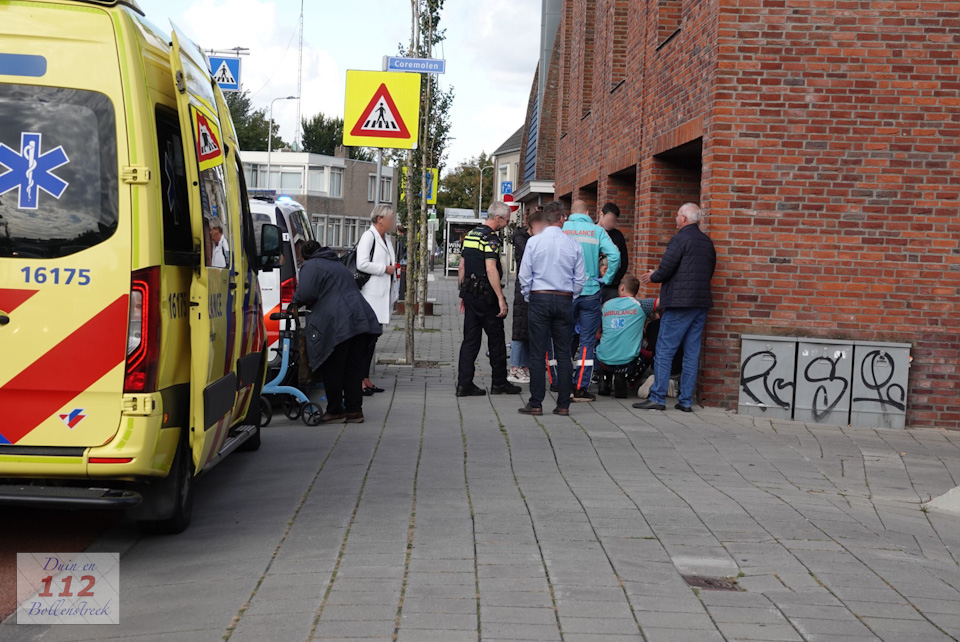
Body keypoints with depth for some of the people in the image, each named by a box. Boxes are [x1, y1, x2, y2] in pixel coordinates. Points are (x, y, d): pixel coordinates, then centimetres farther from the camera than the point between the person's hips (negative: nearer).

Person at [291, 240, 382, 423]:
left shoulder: (311, 266, 2)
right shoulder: (338, 264, 29)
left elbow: (306, 293, -11)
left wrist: (295, 301, 12)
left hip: (336, 324, -8)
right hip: (361, 321, 8)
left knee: (332, 370, 2)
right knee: (353, 368, 11)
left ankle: (334, 411, 7)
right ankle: (354, 410, 13)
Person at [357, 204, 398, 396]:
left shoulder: (386, 239, 20)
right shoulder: (368, 236, -9)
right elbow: (362, 264, -20)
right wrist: (386, 269, -12)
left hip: (383, 293, 9)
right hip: (371, 295, -9)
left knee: (373, 338, 11)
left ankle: (366, 378, 15)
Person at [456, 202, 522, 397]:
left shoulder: (470, 234, 14)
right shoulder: (490, 238, -13)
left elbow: (461, 266, 17)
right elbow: (491, 269, -22)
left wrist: (463, 294, 21)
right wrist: (501, 299, -22)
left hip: (470, 293, 8)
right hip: (486, 294, -8)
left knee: (470, 339, 7)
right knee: (496, 339, 4)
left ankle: (464, 384, 2)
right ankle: (499, 383, 12)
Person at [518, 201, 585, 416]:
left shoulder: (534, 242, -4)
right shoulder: (573, 245, 1)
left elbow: (524, 275, -2)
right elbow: (580, 279, 6)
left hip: (540, 299, -1)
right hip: (565, 301, 1)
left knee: (538, 353, 0)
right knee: (564, 353, 5)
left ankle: (536, 404, -1)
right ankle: (563, 404, 5)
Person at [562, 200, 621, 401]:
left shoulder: (561, 229, 0)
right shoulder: (597, 230, 0)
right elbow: (615, 255, -11)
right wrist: (606, 279, 1)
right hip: (590, 292, -1)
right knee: (587, 340, 5)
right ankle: (581, 388, 3)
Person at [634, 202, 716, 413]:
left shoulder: (680, 239, -9)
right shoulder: (708, 242, 14)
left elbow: (665, 270, -13)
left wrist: (653, 277, 9)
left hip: (680, 303, -7)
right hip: (701, 303, 7)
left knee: (664, 351, -3)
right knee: (692, 353, 8)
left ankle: (657, 397, -4)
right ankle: (686, 400, 9)